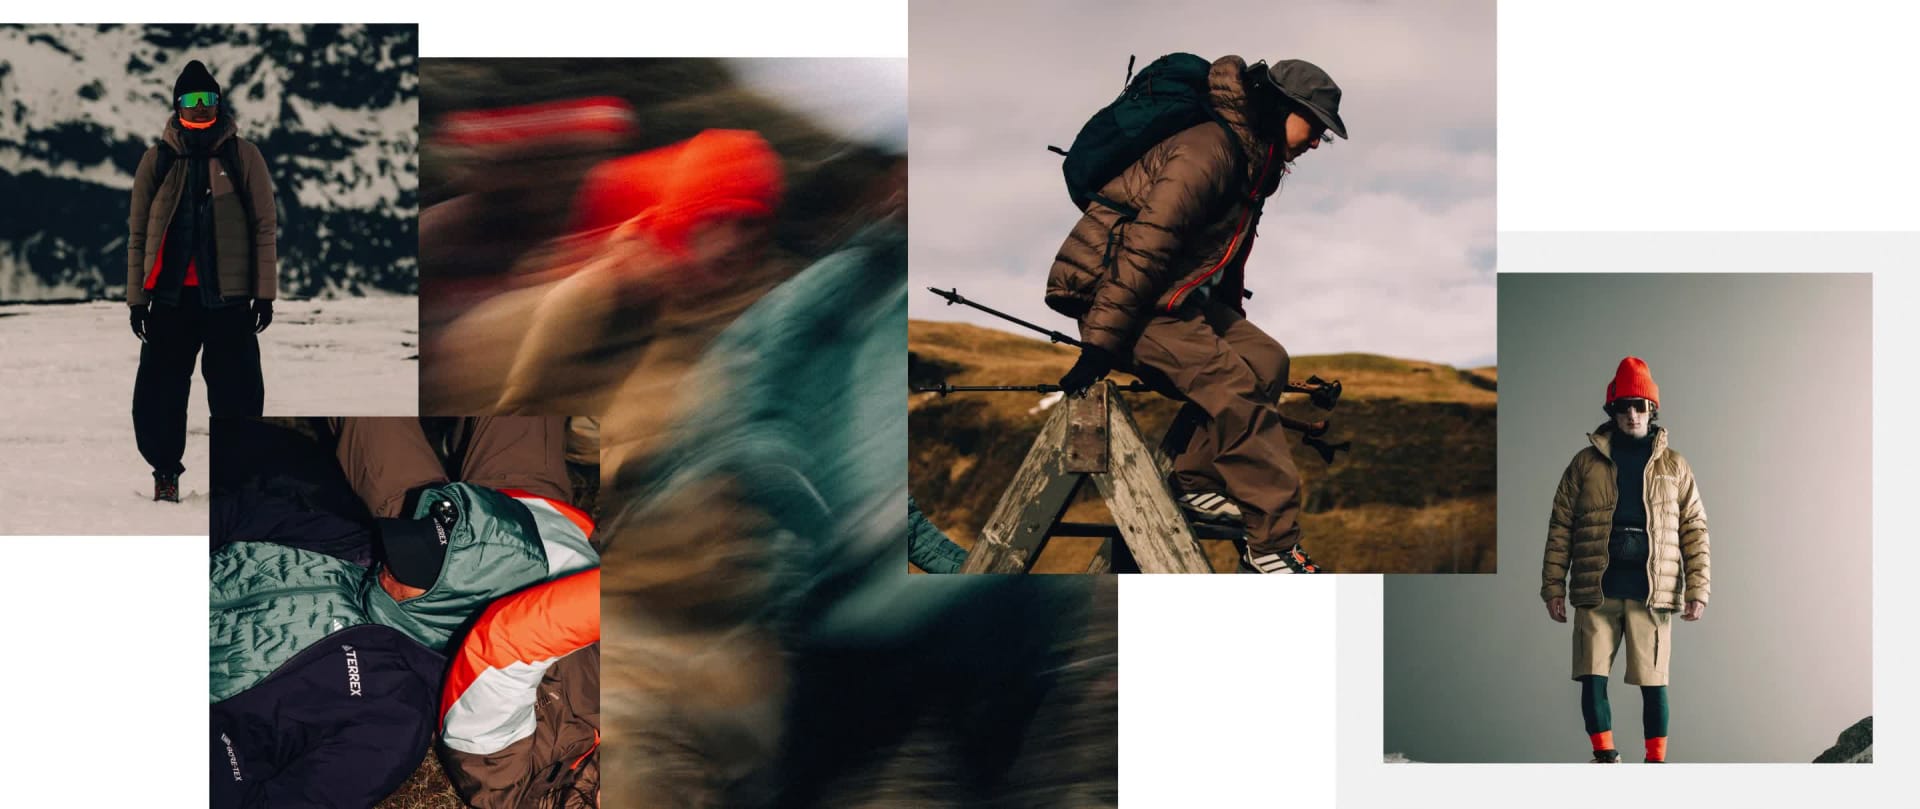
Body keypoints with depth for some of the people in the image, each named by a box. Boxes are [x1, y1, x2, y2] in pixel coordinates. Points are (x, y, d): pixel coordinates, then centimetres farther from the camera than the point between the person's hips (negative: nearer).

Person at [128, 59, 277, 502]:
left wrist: (264, 292, -4)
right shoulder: (157, 159, 7)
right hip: (170, 295, 2)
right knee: (159, 391, 3)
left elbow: (264, 227, 1)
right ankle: (165, 471, 18)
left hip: (229, 297, -2)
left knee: (237, 391, -1)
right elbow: (137, 233, 8)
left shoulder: (243, 155, 3)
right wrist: (136, 297, 4)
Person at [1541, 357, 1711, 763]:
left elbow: (1694, 529, 7)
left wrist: (1697, 589, -2)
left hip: (1652, 590, 0)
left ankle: (1656, 761, 13)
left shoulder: (1674, 467, 10)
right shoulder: (1586, 463, 9)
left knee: (1653, 683, 2)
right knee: (1592, 678, -3)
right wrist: (1553, 587, 1)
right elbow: (1561, 528, 7)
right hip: (1596, 590, 0)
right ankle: (1605, 757, 10)